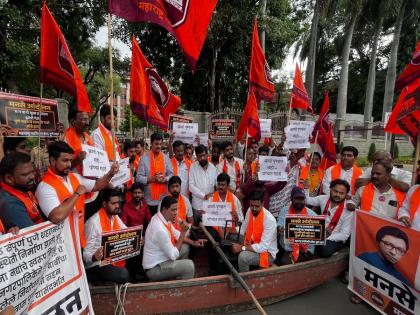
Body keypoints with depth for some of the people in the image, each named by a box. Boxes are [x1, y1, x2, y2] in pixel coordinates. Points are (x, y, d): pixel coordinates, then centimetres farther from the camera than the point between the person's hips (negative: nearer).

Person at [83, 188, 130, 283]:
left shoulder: (115, 217, 6)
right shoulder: (93, 222, -18)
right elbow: (85, 253, -17)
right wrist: (94, 257, -38)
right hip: (96, 265, -7)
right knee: (124, 274, -28)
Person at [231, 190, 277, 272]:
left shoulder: (269, 219, -27)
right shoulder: (250, 211, -6)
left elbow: (263, 247, -29)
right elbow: (243, 230, 6)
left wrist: (242, 248, -30)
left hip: (267, 252, -7)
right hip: (251, 245, 7)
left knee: (243, 256, -30)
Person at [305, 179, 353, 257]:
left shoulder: (348, 210, -13)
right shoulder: (323, 199, -2)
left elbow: (344, 235, -13)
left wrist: (326, 239, -21)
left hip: (335, 239, -4)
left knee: (325, 250, -34)